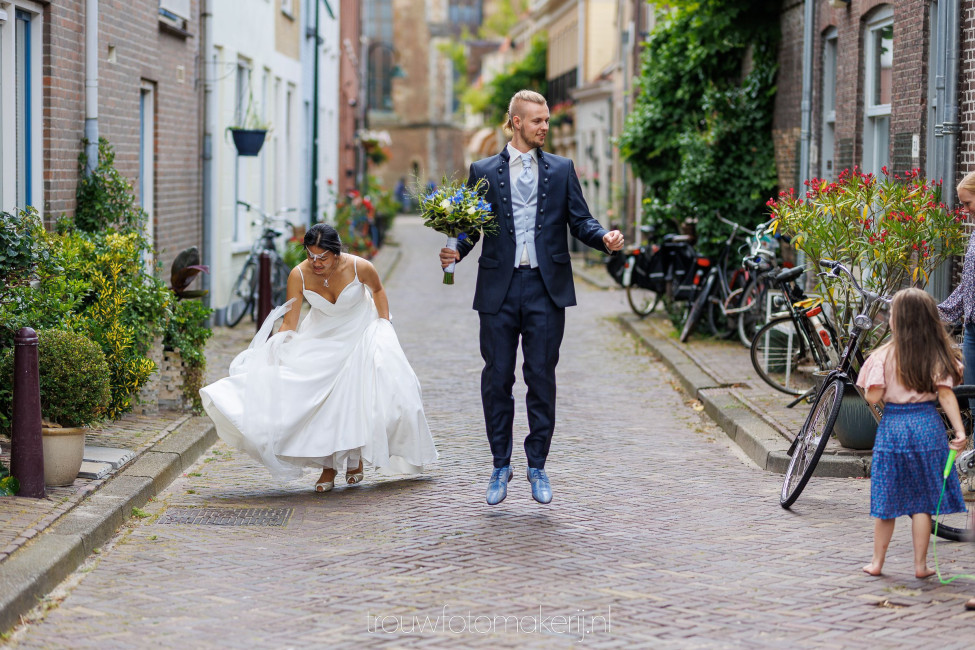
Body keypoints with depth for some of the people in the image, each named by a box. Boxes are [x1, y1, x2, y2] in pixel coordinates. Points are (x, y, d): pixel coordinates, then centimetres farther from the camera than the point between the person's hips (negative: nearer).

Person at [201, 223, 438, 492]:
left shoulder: (359, 267, -25)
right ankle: (328, 466, -5)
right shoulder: (299, 275, -23)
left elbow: (377, 290, 0)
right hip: (322, 336, 1)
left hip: (360, 332, -1)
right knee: (319, 398, -15)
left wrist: (385, 326, -2)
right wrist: (269, 351, -33)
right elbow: (289, 324, -19)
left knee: (359, 395, -13)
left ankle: (356, 458, 9)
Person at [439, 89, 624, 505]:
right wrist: (455, 252, -13)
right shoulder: (484, 172, 8)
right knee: (497, 379, 4)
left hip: (546, 288, 0)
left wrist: (605, 237, -14)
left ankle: (537, 467, 13)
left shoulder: (561, 170, 10)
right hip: (499, 289, 0)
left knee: (541, 378, 2)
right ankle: (500, 467, 16)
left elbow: (580, 221, 6)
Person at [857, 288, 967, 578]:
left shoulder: (883, 355, -8)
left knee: (887, 500, 9)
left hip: (892, 425, -1)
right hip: (927, 427, 1)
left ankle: (877, 562, 16)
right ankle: (920, 564, 9)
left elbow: (872, 397, -11)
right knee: (923, 501, 7)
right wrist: (959, 430, -8)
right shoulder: (936, 355, -2)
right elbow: (946, 395, -8)